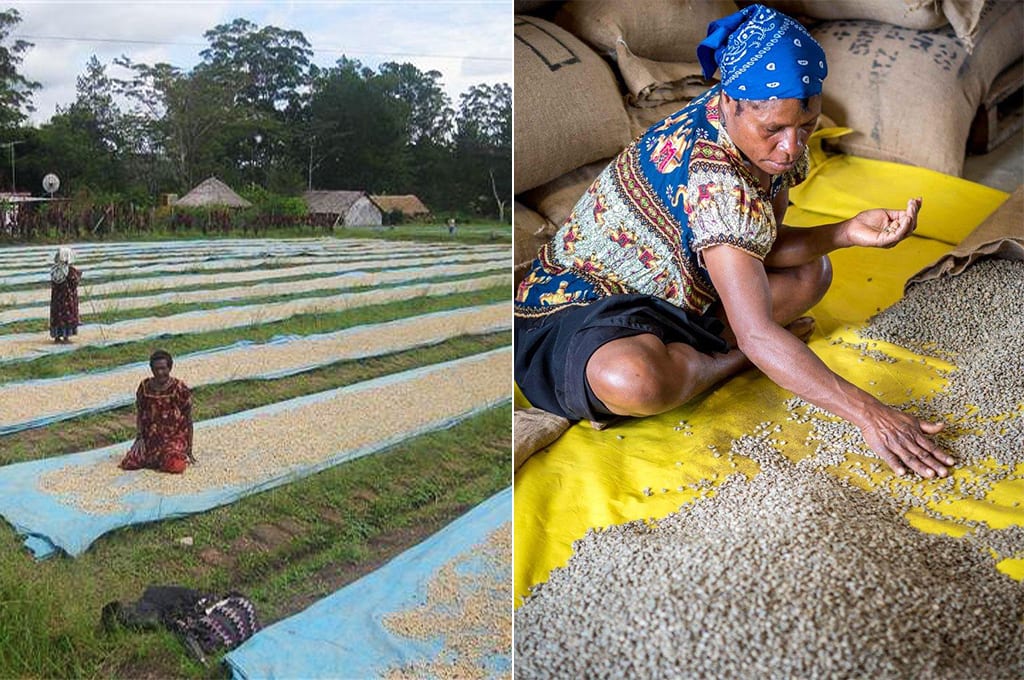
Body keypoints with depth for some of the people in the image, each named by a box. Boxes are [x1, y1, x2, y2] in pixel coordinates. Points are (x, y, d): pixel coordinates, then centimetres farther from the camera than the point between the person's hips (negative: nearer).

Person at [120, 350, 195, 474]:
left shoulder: (180, 389, -9)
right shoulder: (144, 387, 1)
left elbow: (188, 421, -4)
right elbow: (139, 414, 11)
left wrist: (189, 451, -4)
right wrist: (139, 438, -4)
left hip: (174, 437, -4)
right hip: (150, 438, 4)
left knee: (175, 466, -30)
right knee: (128, 464, -15)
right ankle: (156, 457, 13)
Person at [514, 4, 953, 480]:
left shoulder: (773, 140, -7)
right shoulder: (714, 178, -33)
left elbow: (764, 248, -1)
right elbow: (758, 334, -37)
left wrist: (849, 232, -19)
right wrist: (866, 413, -39)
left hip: (678, 291, 9)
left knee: (812, 273, 8)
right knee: (632, 382, -42)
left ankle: (685, 348, -6)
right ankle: (731, 359, -8)